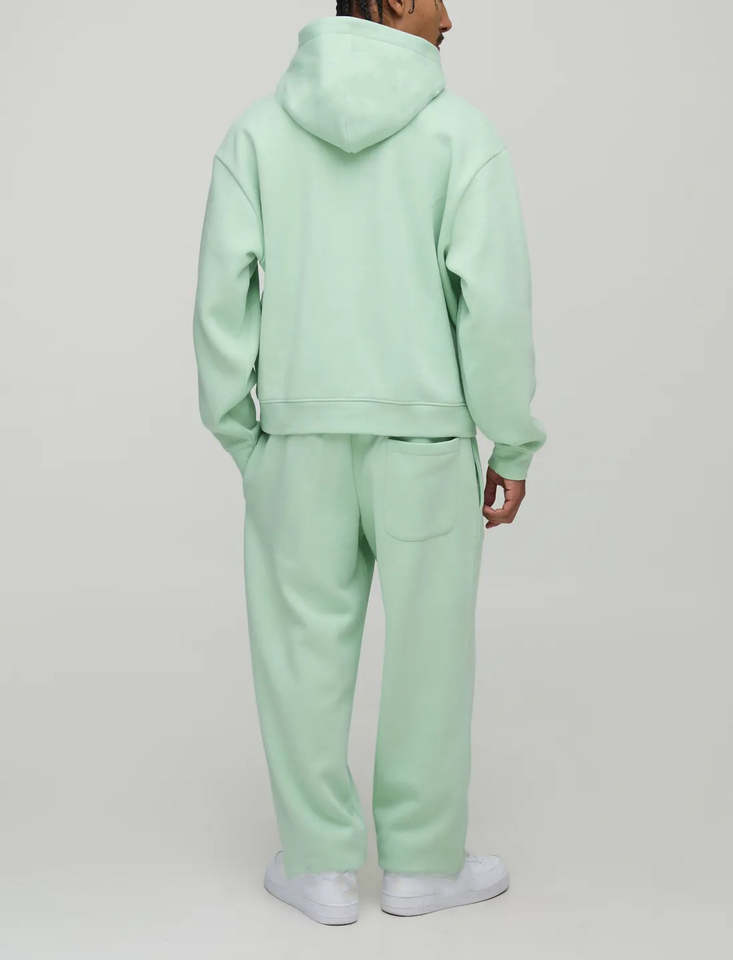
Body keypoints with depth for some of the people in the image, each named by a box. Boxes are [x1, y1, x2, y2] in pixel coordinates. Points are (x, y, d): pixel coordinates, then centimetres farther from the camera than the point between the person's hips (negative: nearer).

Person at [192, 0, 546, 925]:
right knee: (427, 647, 10)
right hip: (424, 433, -2)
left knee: (305, 648, 11)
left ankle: (322, 866, 18)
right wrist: (513, 445, -2)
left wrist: (239, 437, 6)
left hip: (300, 433, 2)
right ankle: (422, 862, 21)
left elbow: (224, 290, -3)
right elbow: (494, 299, -12)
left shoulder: (259, 127, 2)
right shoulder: (460, 130, -6)